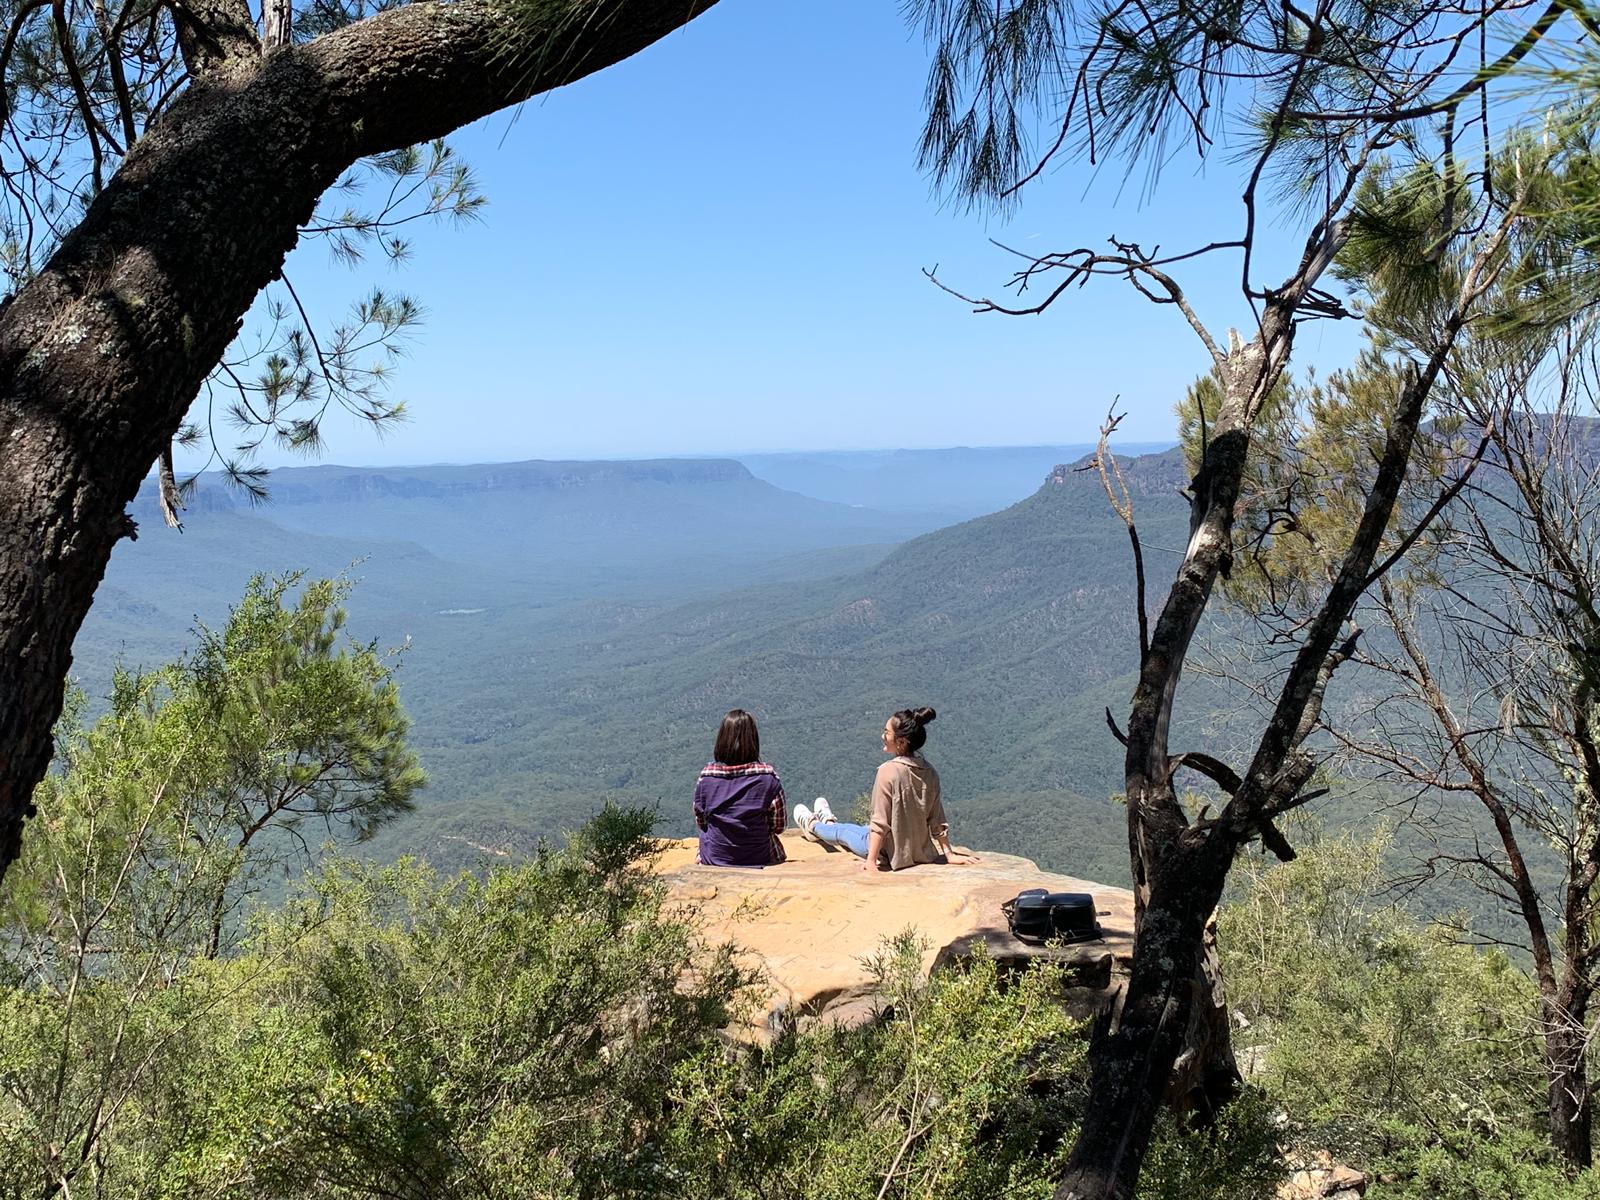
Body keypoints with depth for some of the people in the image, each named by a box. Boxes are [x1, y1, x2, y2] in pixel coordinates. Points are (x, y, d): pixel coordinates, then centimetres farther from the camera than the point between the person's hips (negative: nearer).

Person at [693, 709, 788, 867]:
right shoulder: (768, 777, -16)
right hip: (760, 859, -1)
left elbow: (701, 822, 1)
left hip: (714, 860, 1)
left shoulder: (706, 776, -12)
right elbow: (778, 826, -6)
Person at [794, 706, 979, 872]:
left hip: (892, 853, -6)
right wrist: (949, 854, 4)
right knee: (862, 829, 33)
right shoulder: (929, 772, -6)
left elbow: (880, 822, -24)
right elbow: (937, 821, -3)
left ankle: (813, 826, 54)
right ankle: (828, 823, 61)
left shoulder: (888, 771, -25)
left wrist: (871, 860, -20)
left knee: (843, 832, 25)